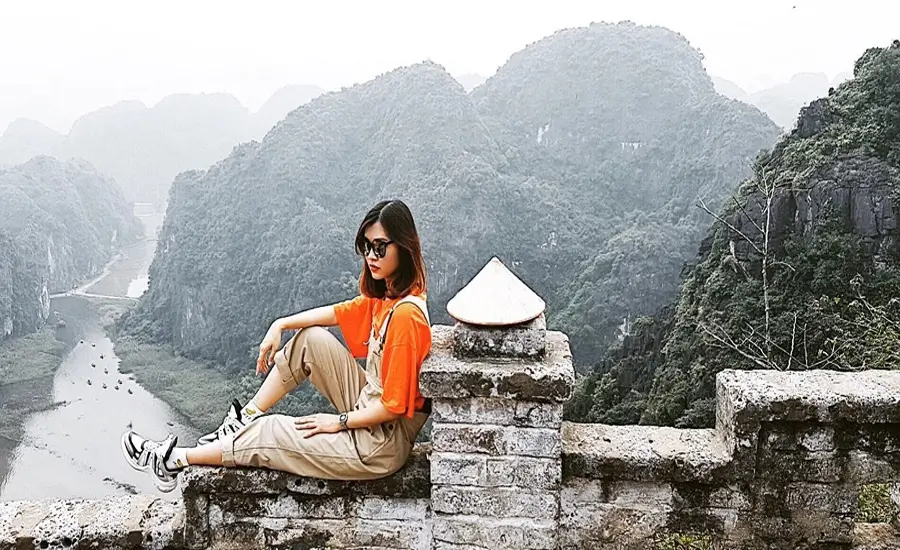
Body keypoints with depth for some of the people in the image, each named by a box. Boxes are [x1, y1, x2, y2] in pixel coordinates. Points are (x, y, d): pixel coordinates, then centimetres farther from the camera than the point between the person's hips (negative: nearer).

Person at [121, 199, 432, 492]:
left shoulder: (406, 315, -26)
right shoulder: (385, 295, 4)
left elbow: (393, 406, -24)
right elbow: (337, 313, 17)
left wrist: (339, 422, -13)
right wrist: (280, 325, 7)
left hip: (383, 442, -8)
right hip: (369, 409, 8)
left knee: (267, 433, 0)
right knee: (310, 339, 5)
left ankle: (172, 461, 19)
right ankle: (245, 419, 14)